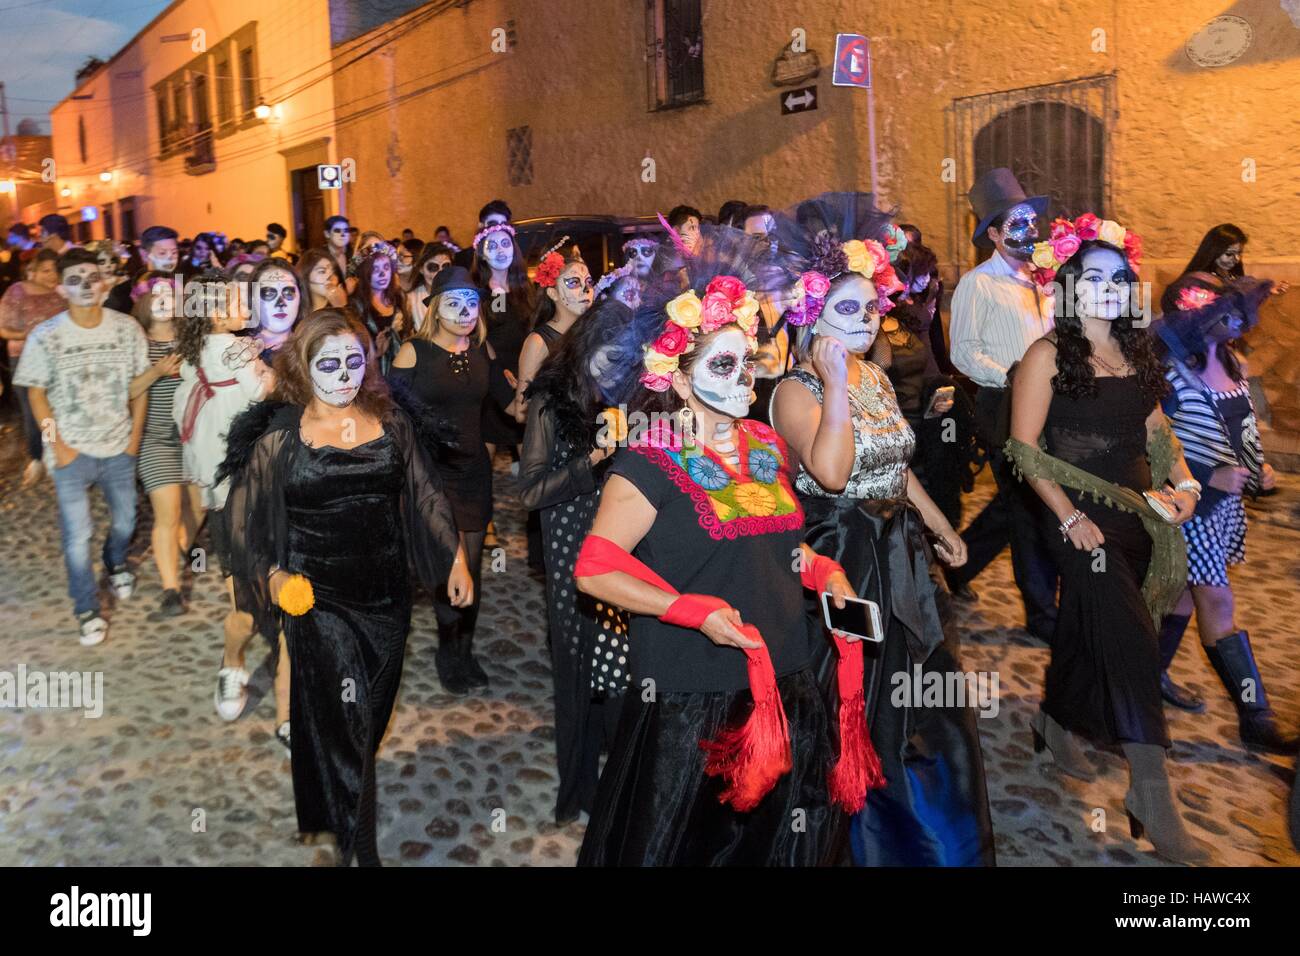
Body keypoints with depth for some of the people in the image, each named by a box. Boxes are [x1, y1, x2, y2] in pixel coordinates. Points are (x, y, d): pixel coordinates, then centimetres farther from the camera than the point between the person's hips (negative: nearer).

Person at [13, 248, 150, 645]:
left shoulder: (127, 328, -7)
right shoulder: (45, 336, -11)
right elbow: (36, 393, -3)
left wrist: (136, 434, -1)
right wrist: (57, 444, -8)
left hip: (119, 448, 3)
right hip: (72, 452, -2)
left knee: (125, 519, 20)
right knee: (77, 537, 0)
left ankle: (116, 563, 52)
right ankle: (87, 609, 18)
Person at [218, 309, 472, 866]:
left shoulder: (390, 423, 1)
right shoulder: (279, 436, -7)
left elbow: (425, 496, 9)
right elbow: (244, 516, 1)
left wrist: (455, 559, 8)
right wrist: (273, 575, -11)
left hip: (386, 598, 4)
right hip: (318, 600, -4)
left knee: (371, 718, 17)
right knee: (341, 721, -3)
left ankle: (339, 808, 42)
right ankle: (358, 849, 14)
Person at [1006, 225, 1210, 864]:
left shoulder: (1136, 352, 10)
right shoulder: (1049, 354, -9)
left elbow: (1156, 429, 15)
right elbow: (1025, 449, -12)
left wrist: (1183, 481, -2)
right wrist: (1069, 518, -16)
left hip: (1137, 515, 6)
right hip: (1081, 517, -6)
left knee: (1087, 630, 18)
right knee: (1132, 642, -9)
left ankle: (1055, 722, 42)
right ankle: (1151, 794, -1)